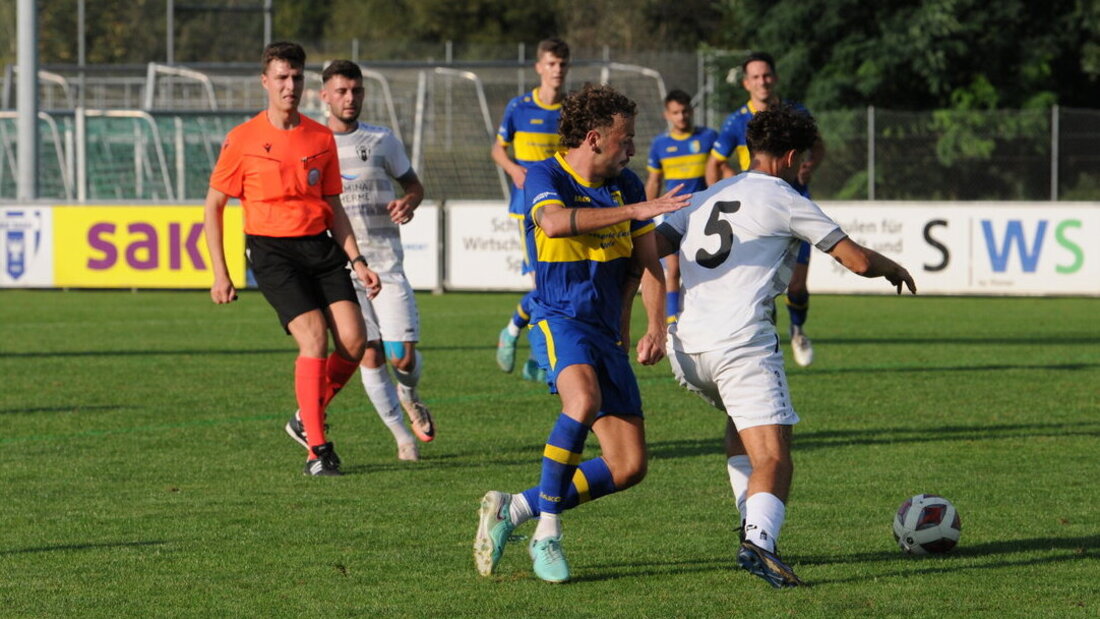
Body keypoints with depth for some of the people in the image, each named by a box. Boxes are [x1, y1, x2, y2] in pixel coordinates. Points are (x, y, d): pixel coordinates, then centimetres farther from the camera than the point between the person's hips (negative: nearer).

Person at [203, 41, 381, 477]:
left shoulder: (321, 138, 10)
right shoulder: (243, 140, -2)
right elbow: (213, 205, 4)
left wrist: (357, 262, 7)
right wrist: (220, 274, -1)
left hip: (321, 246, 4)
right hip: (272, 250, -4)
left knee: (353, 338, -10)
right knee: (315, 338, -19)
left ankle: (309, 417, 15)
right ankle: (316, 450, -11)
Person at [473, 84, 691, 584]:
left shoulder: (626, 185, 9)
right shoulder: (546, 178, -9)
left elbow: (648, 265, 15)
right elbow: (553, 222, -33)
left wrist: (655, 329, 1)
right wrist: (633, 211, -37)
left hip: (607, 333, 7)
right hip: (559, 318, -7)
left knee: (629, 468, -1)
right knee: (584, 399, -38)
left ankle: (512, 509, 14)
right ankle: (547, 534, -25)